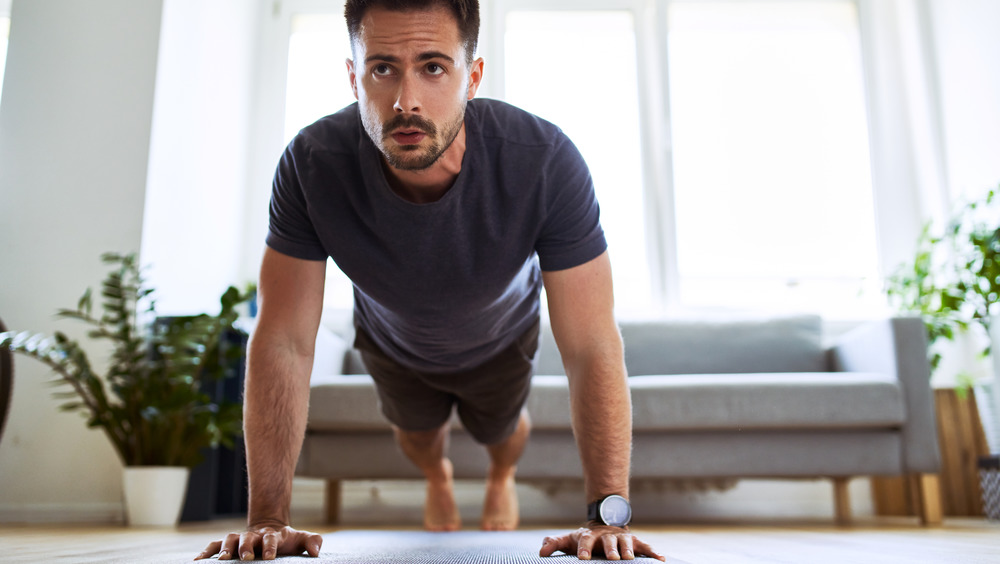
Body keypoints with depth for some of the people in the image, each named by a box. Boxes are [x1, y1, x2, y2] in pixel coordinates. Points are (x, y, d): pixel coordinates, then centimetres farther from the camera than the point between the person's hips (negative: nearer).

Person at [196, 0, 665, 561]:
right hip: (393, 341, 1)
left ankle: (502, 477, 68)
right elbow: (285, 342, -32)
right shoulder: (312, 164, -38)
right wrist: (269, 519, -35)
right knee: (417, 431, 30)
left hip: (500, 338, 0)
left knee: (501, 430, 30)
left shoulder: (545, 162, -42)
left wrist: (609, 514, -44)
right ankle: (438, 476, 69)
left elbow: (592, 348, -38)